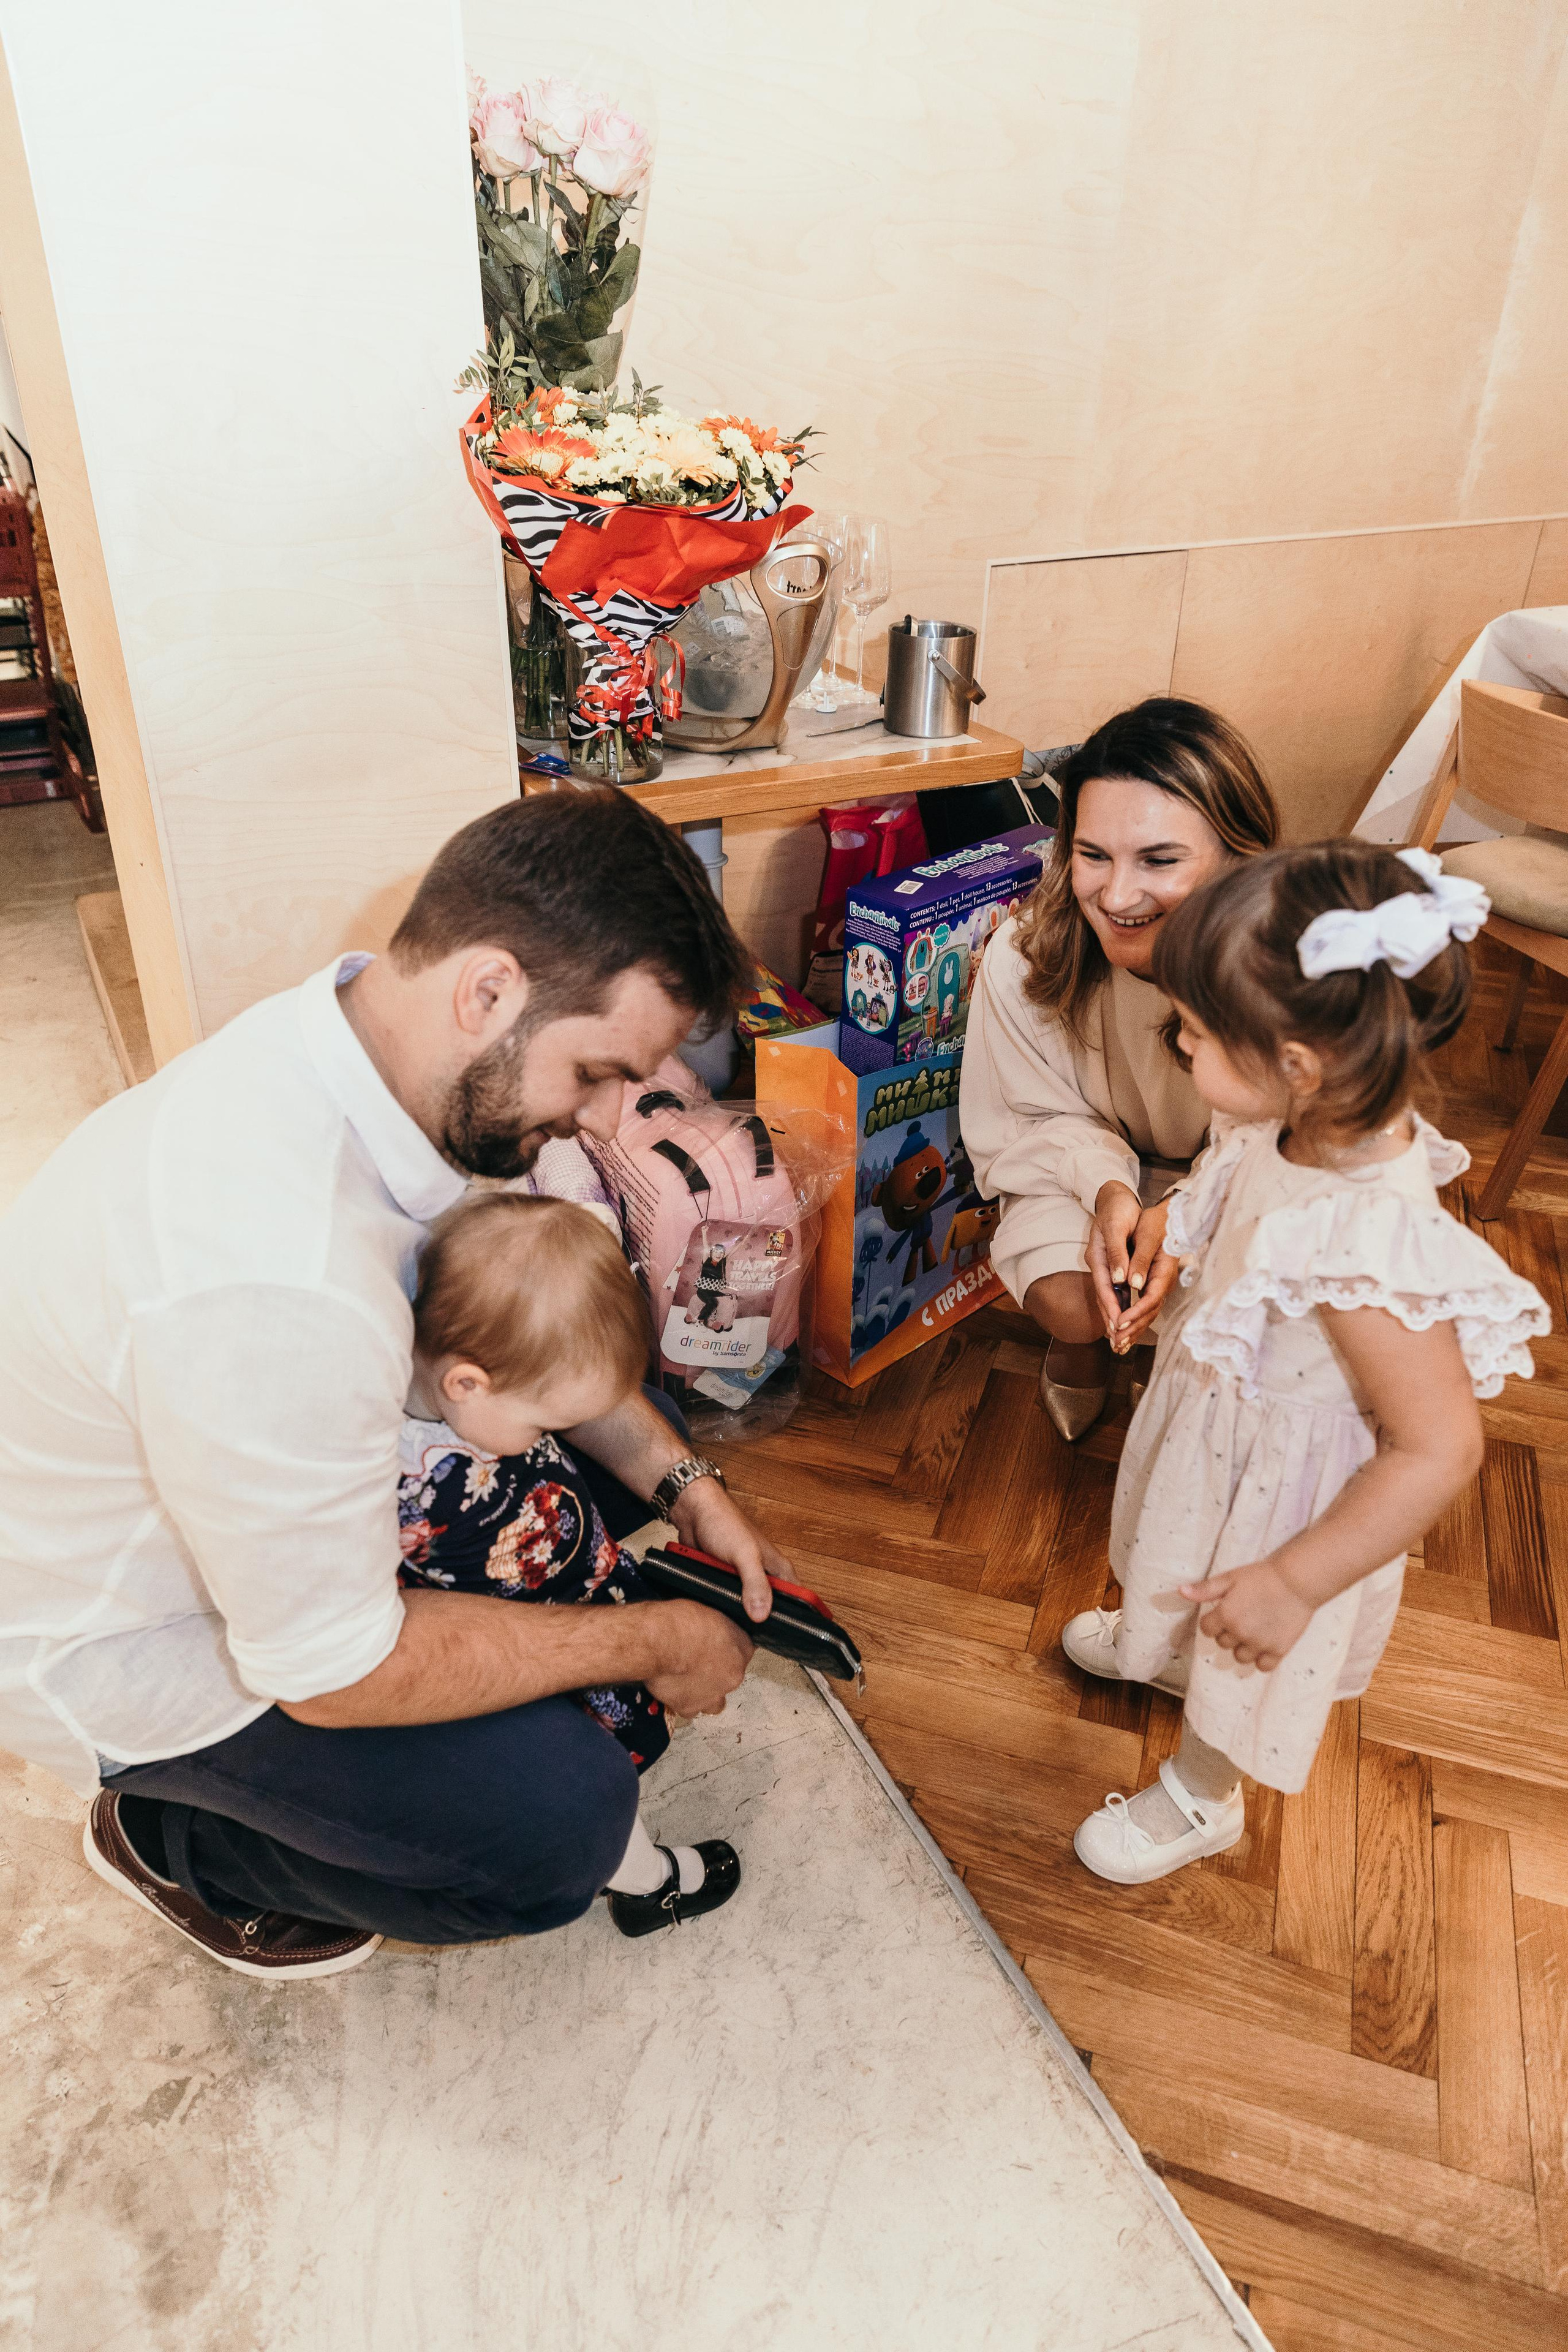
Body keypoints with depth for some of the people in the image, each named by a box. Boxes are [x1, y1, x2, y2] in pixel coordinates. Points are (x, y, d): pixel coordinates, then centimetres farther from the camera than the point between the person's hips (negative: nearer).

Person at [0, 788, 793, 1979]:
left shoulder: (379, 1033, -14)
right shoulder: (274, 1284, -42)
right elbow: (333, 1674, -28)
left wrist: (681, 1482, -6)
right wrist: (653, 1642, -18)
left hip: (284, 1465, 8)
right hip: (110, 1636, -7)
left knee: (629, 1436, 3)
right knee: (561, 1816, -17)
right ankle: (176, 1839, 7)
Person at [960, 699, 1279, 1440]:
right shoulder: (1025, 959, -27)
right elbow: (1040, 1118, -11)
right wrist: (1107, 1187, -32)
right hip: (1091, 1166, 0)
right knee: (1068, 1299, -27)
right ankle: (1080, 1350, 16)